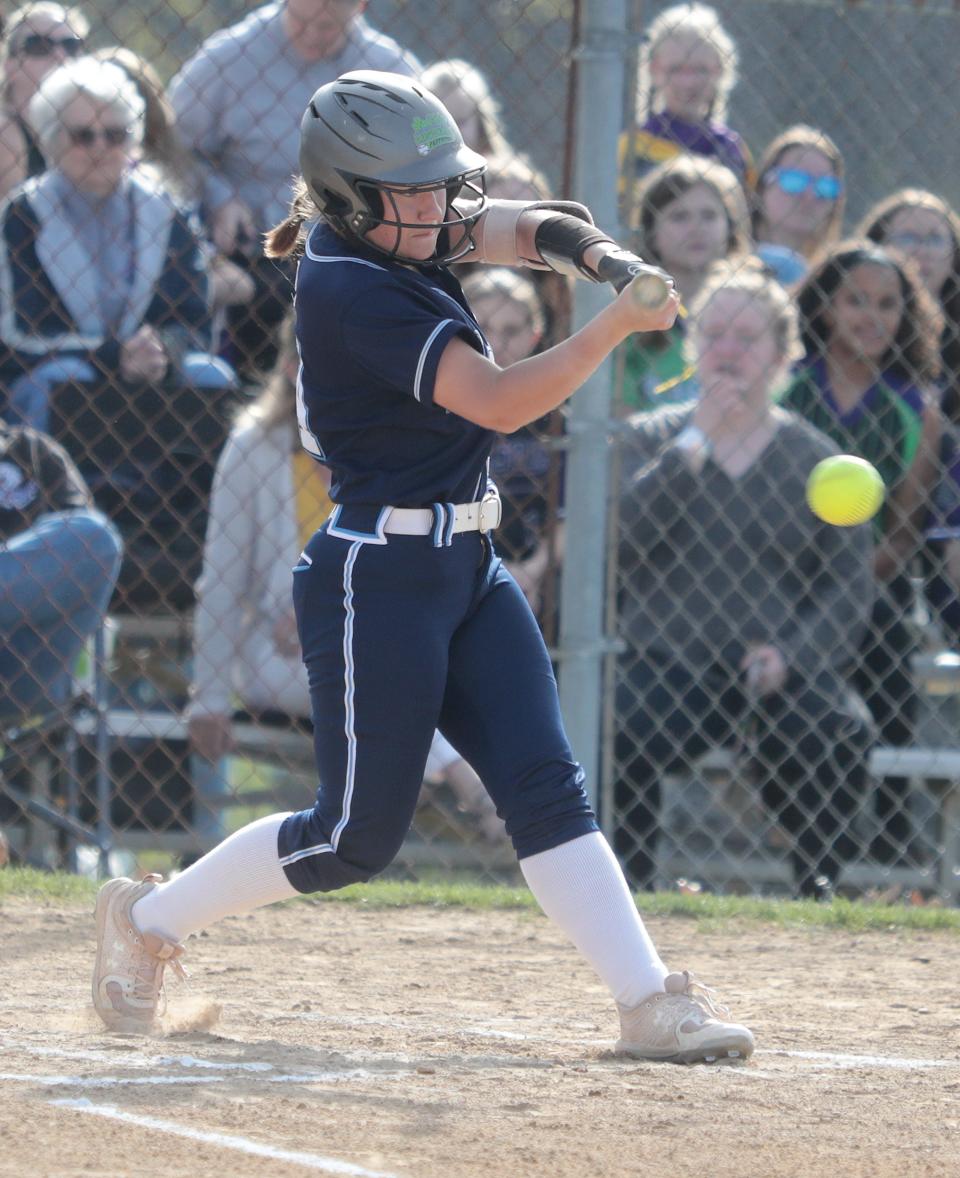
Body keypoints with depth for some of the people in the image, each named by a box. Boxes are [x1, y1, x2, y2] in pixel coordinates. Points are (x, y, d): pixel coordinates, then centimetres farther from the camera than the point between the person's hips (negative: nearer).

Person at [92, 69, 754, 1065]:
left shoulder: (396, 231, 5)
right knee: (355, 838, 1)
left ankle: (651, 1002, -6)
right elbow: (500, 402, -24)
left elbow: (521, 229, 3)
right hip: (377, 579, -9)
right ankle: (148, 921, 19)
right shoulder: (350, 287, -21)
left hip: (466, 567, 9)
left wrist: (602, 257, -18)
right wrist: (615, 325, -29)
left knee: (547, 787, 0)